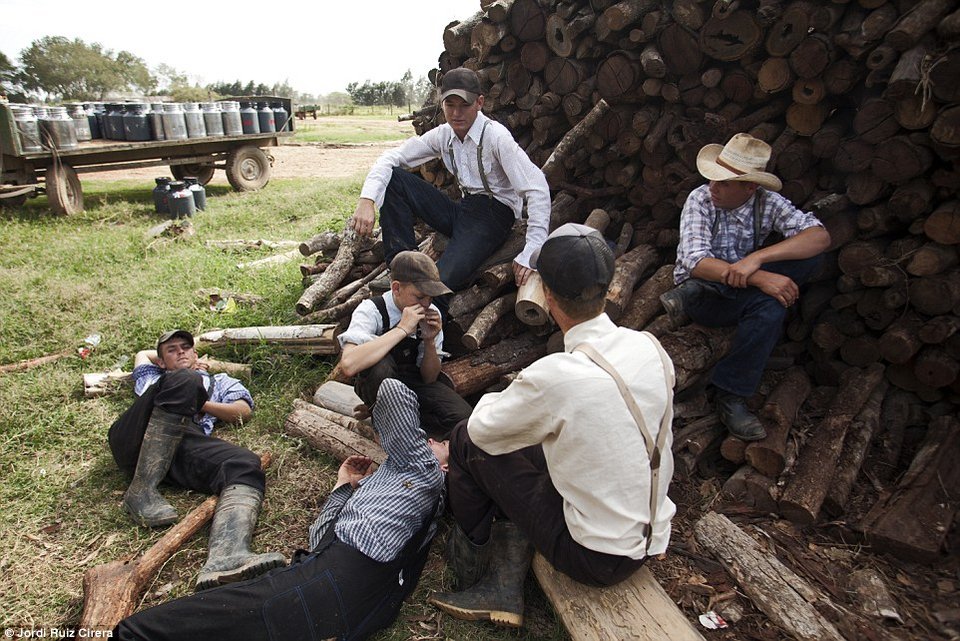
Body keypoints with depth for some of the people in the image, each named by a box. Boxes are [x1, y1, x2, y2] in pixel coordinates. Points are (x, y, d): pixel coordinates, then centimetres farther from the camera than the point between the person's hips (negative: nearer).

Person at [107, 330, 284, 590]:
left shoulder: (218, 381, 37)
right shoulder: (154, 379, 42)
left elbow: (242, 411, 19)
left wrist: (197, 403, 8)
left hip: (186, 444, 0)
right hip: (135, 442, 1)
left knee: (246, 465, -33)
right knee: (185, 380, -28)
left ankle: (226, 558, -62)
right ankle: (141, 491, -28)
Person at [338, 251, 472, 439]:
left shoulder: (431, 313, -9)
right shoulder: (372, 310, -22)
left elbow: (429, 379, -3)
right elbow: (349, 364, -42)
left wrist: (430, 341, -22)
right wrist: (402, 329, -39)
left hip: (415, 383, 3)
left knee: (463, 416, -23)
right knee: (379, 364, -38)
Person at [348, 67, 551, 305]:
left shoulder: (496, 136, -16)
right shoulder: (443, 135, 1)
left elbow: (538, 189, -23)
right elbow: (391, 158, 0)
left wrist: (530, 255, -30)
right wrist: (367, 200, -20)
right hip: (462, 210, 6)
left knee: (439, 280, -33)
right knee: (392, 178, -9)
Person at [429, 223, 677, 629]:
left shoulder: (554, 377, -29)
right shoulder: (650, 347, -8)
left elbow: (481, 428, -11)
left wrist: (498, 400, 10)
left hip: (596, 557, -7)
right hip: (652, 538, 7)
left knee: (467, 440, 1)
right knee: (526, 443, 16)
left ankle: (467, 560, 26)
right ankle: (503, 589, 16)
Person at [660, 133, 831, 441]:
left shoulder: (767, 202, -5)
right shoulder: (700, 199, -13)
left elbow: (820, 236, -20)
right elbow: (695, 262, -25)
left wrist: (756, 258, -35)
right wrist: (758, 277, -36)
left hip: (741, 293, 4)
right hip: (702, 297, -4)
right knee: (772, 302, -31)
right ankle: (731, 398, -20)